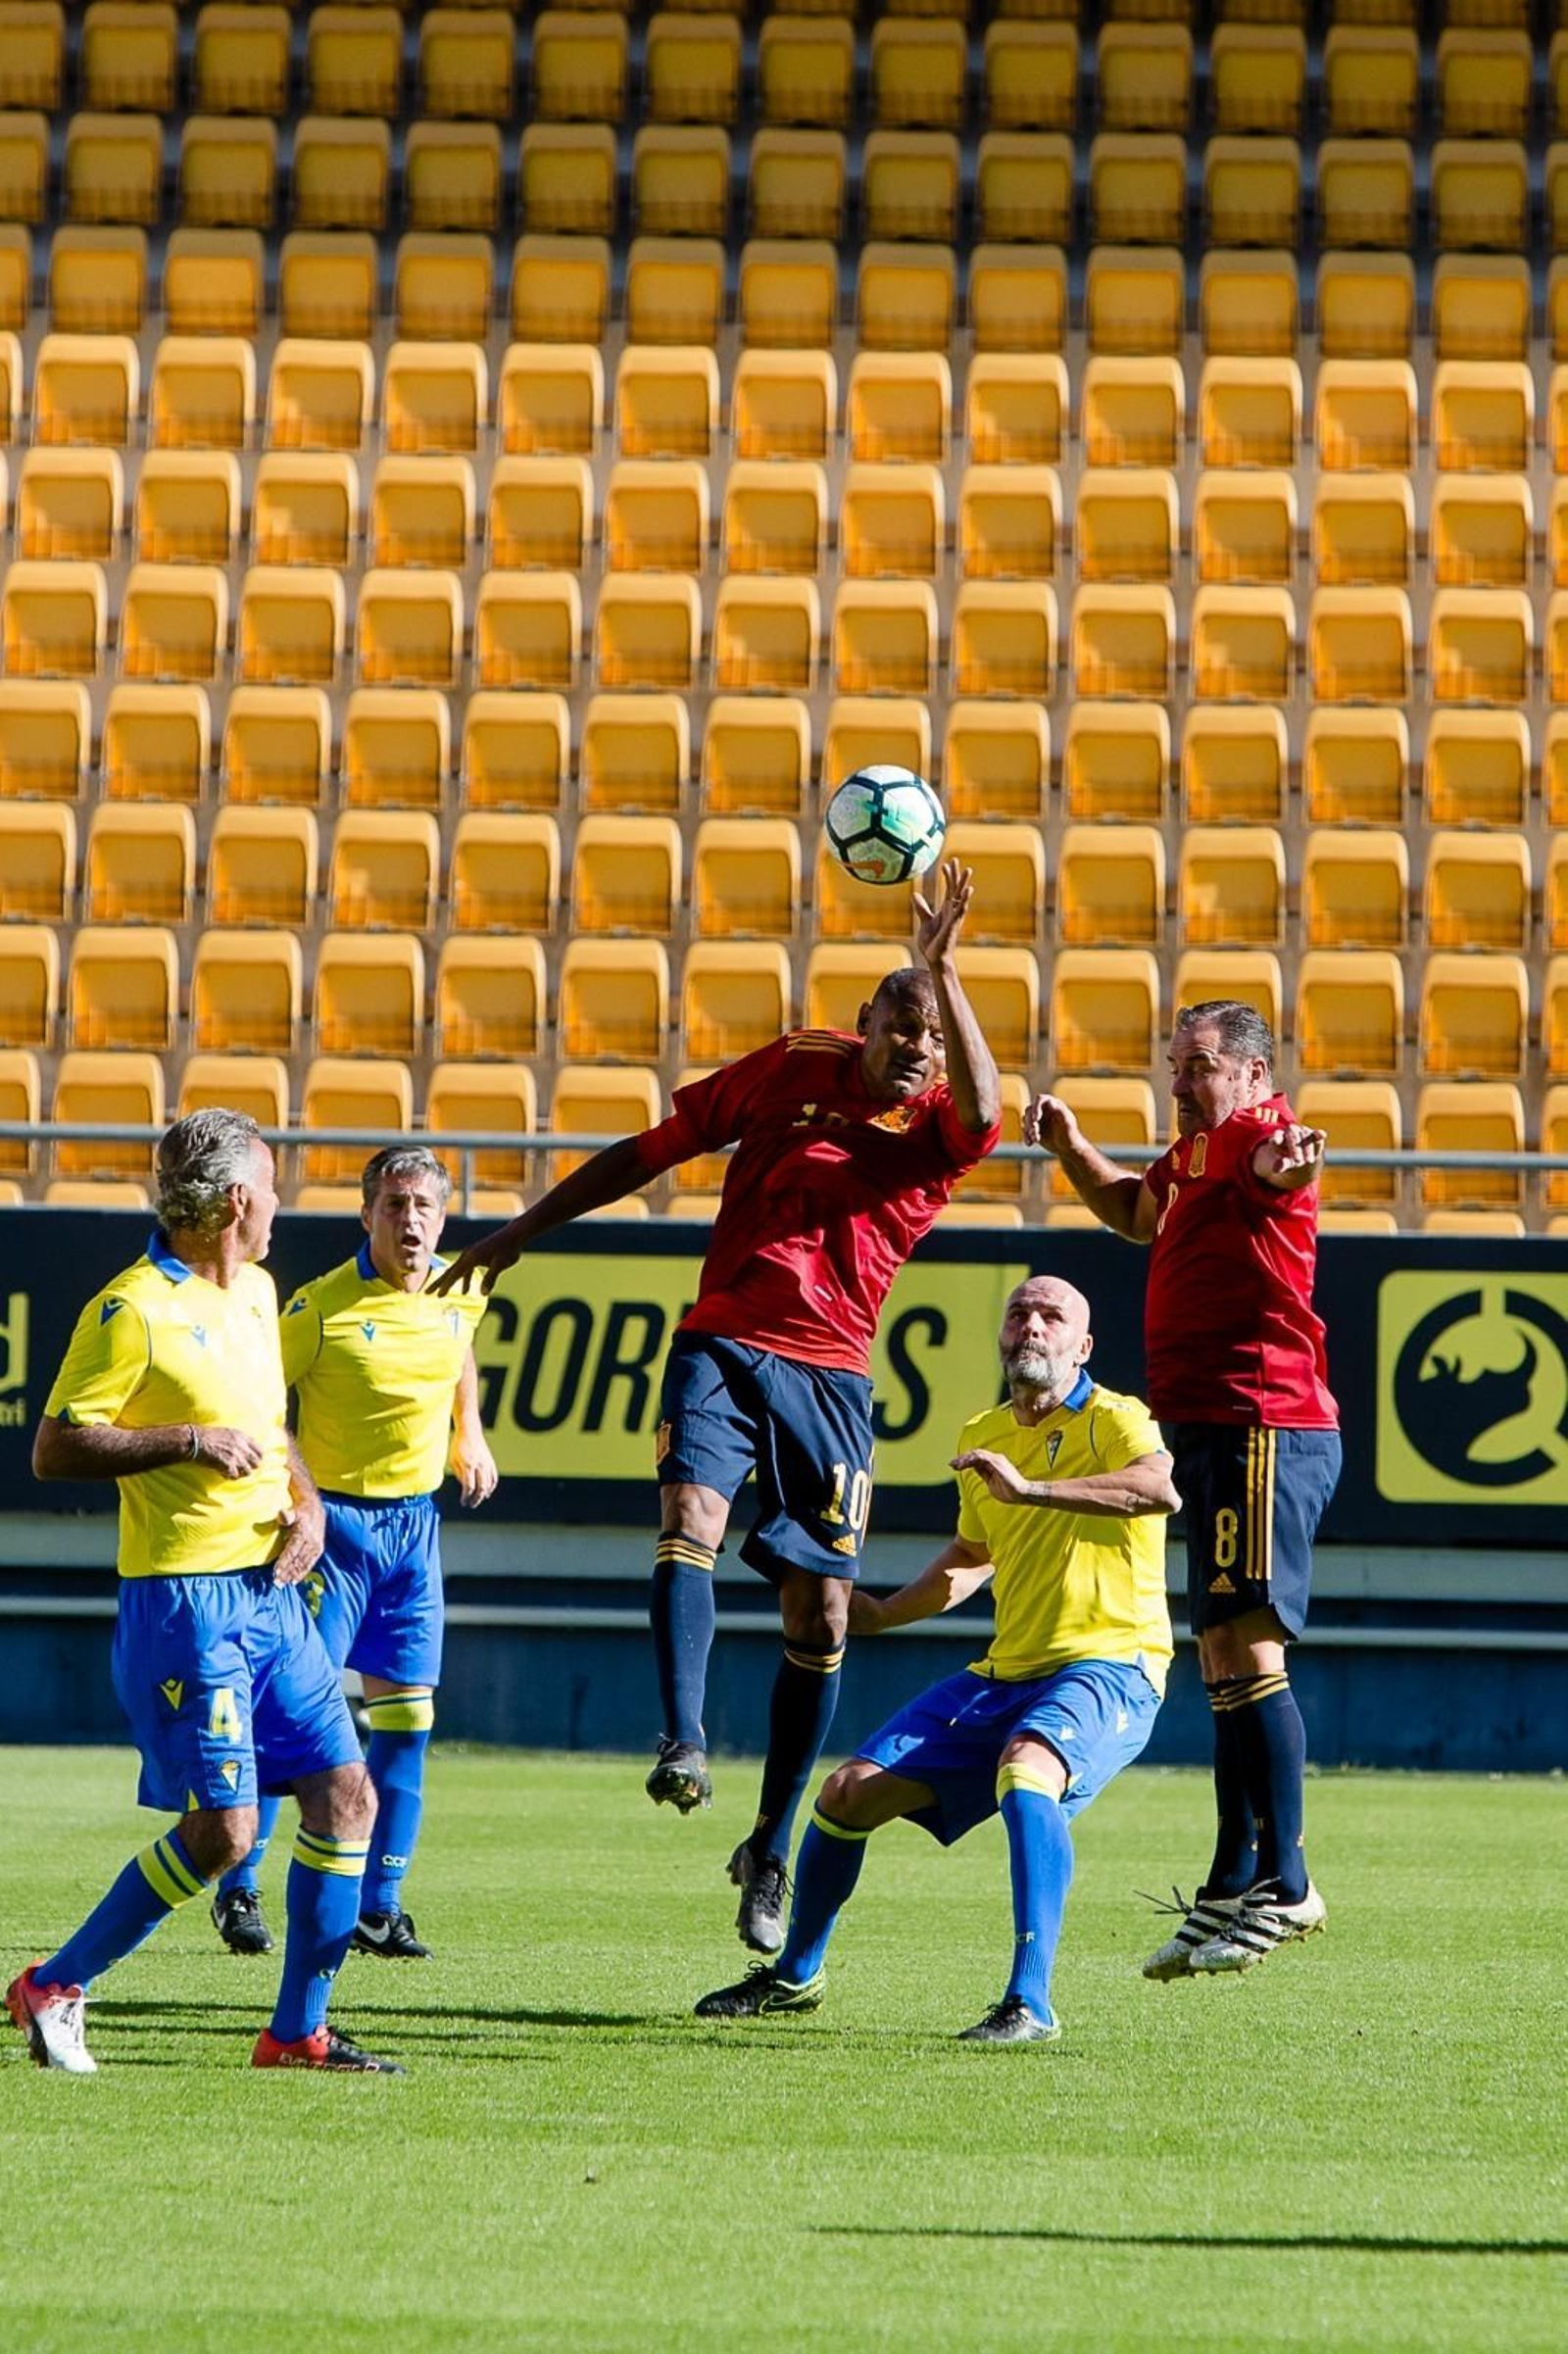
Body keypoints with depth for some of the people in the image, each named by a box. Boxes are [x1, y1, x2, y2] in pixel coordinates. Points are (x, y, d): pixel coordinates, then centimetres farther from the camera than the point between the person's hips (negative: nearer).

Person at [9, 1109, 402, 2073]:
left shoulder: (255, 1292, 14)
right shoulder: (132, 1309, -12)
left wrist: (307, 1506, 8)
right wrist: (187, 1440, -19)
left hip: (271, 1591, 8)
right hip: (185, 1597, -8)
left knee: (346, 1795, 2)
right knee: (221, 1829, -10)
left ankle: (299, 2029, 11)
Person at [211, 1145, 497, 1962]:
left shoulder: (462, 1291, 0)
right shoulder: (321, 1308, -17)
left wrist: (470, 1436, 17)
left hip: (416, 1522, 5)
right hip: (333, 1519, -5)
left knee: (406, 1713, 3)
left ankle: (379, 1907, 9)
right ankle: (238, 1890, 4)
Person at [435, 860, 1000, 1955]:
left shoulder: (943, 1128, 2)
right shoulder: (794, 1067, 4)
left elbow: (981, 1111, -24)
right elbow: (655, 1148, 12)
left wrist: (944, 971, -31)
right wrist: (526, 1228, 13)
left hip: (831, 1376, 0)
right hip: (725, 1342, 0)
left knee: (821, 1617, 0)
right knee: (691, 1514, -28)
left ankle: (771, 1849, 11)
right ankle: (684, 1743, -38)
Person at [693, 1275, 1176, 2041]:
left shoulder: (1112, 1422, -10)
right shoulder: (982, 1438, 12)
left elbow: (1163, 1487, -35)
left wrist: (1028, 1488, -40)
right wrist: (882, 1612, 21)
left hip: (1107, 1667, -7)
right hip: (1005, 1673, 7)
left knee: (1025, 1772, -39)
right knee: (851, 1791, 3)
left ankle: (1030, 2004, -40)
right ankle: (794, 1975, 28)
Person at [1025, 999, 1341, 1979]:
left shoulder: (1255, 1132, -11)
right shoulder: (1195, 1151, 18)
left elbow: (1276, 1163, -37)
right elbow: (1139, 1211, 39)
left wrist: (1292, 1162, -61)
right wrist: (1071, 1147, 24)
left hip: (1262, 1427, -11)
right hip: (1212, 1430, 11)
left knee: (1248, 1652, -15)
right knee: (1226, 1663, 15)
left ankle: (1285, 1886, -14)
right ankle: (1233, 1889, 22)